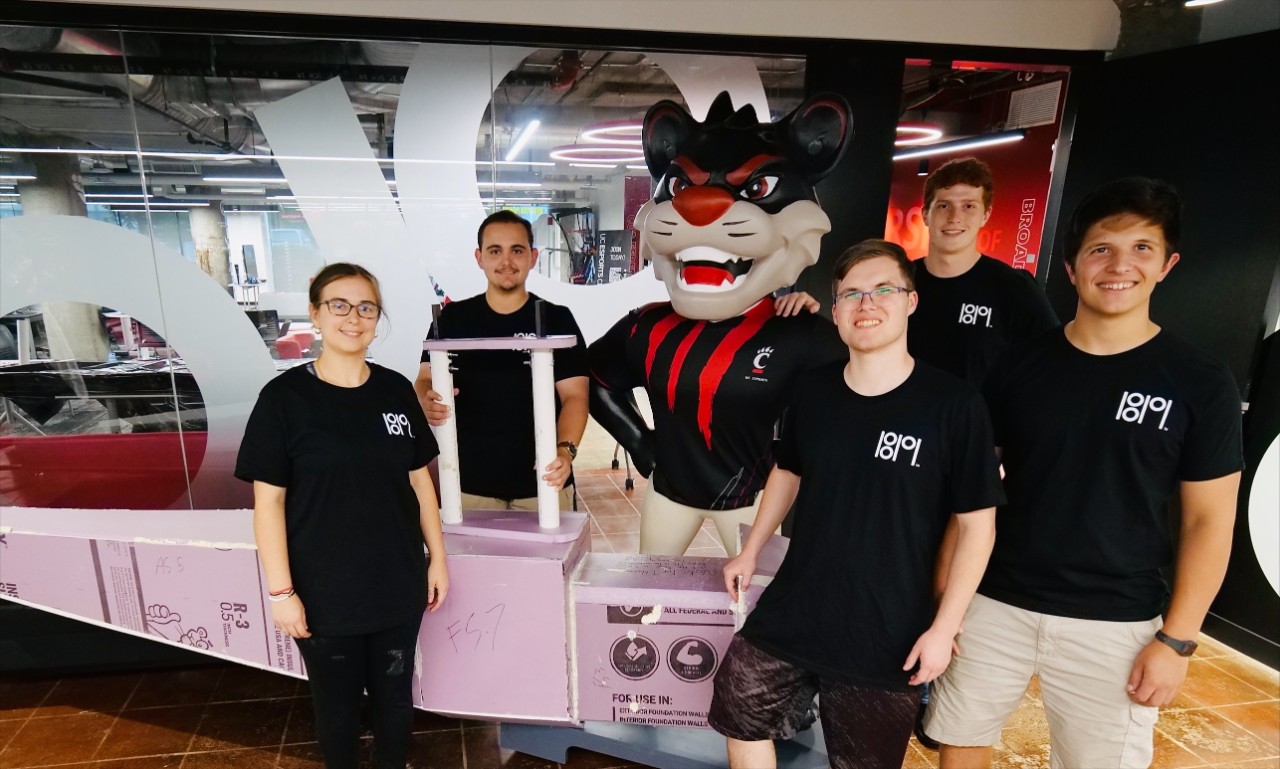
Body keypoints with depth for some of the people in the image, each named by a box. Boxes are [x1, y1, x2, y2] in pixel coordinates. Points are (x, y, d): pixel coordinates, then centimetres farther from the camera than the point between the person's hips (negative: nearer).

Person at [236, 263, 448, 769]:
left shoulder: (396, 391, 0)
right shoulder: (284, 396, -10)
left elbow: (420, 481, 5)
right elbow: (268, 501, -9)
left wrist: (437, 557, 5)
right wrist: (280, 590, -11)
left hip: (398, 584, 3)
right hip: (324, 592, -3)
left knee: (395, 695, 19)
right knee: (337, 703, 17)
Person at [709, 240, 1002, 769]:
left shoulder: (954, 405, -15)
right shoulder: (812, 391, -3)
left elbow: (977, 524, -9)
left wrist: (943, 627, -10)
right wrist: (750, 551, 14)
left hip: (889, 636, -3)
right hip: (791, 614, 4)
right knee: (739, 719, 17)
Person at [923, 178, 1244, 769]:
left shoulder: (1202, 384, -5)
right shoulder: (1019, 365, -2)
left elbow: (1208, 522, -2)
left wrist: (1176, 640, -5)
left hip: (1114, 624, -1)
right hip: (995, 602, 2)